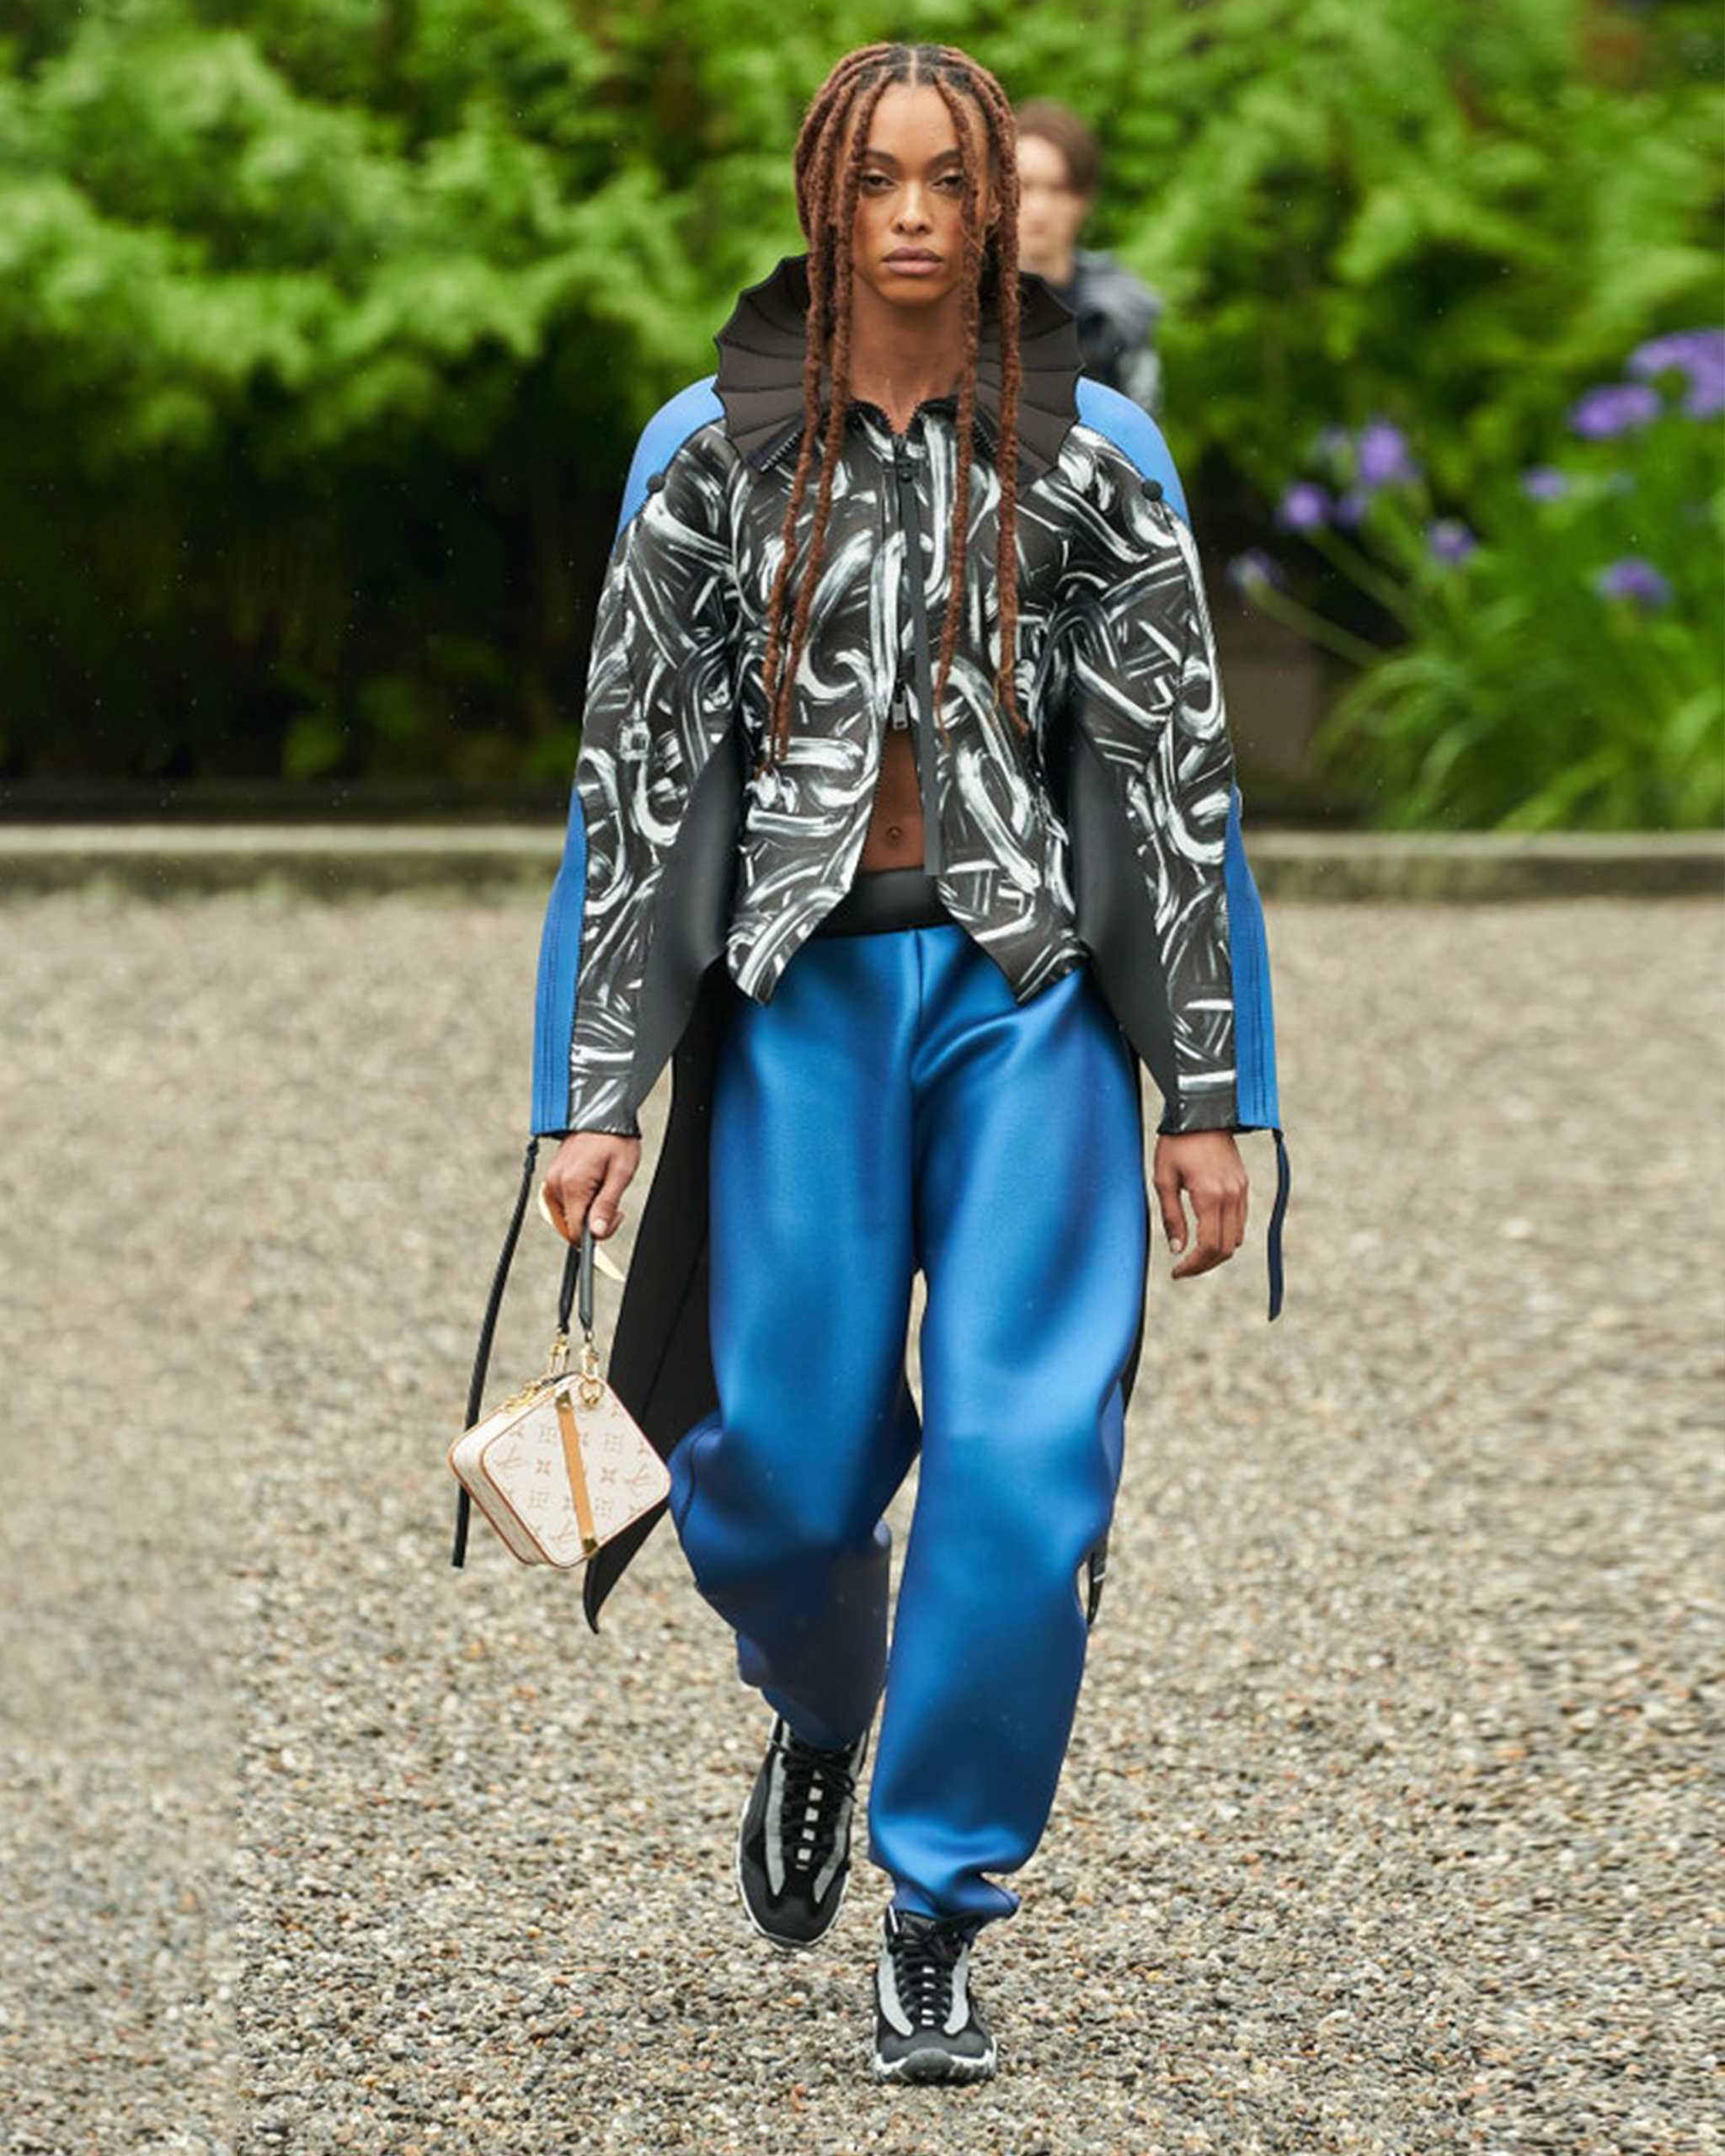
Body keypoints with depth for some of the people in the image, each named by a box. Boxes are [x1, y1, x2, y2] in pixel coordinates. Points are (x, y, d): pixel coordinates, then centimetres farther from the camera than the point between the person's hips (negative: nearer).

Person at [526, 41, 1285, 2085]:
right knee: (781, 1475, 0)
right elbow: (632, 777, 3)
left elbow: (1181, 780, 4)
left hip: (1031, 993, 0)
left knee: (1025, 1460, -9)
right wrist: (593, 1097, -1)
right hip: (800, 992, 0)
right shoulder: (713, 452, 3)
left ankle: (938, 1912, 5)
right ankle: (820, 1717, 37)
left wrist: (1210, 1096, 0)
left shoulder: (1093, 457, 3)